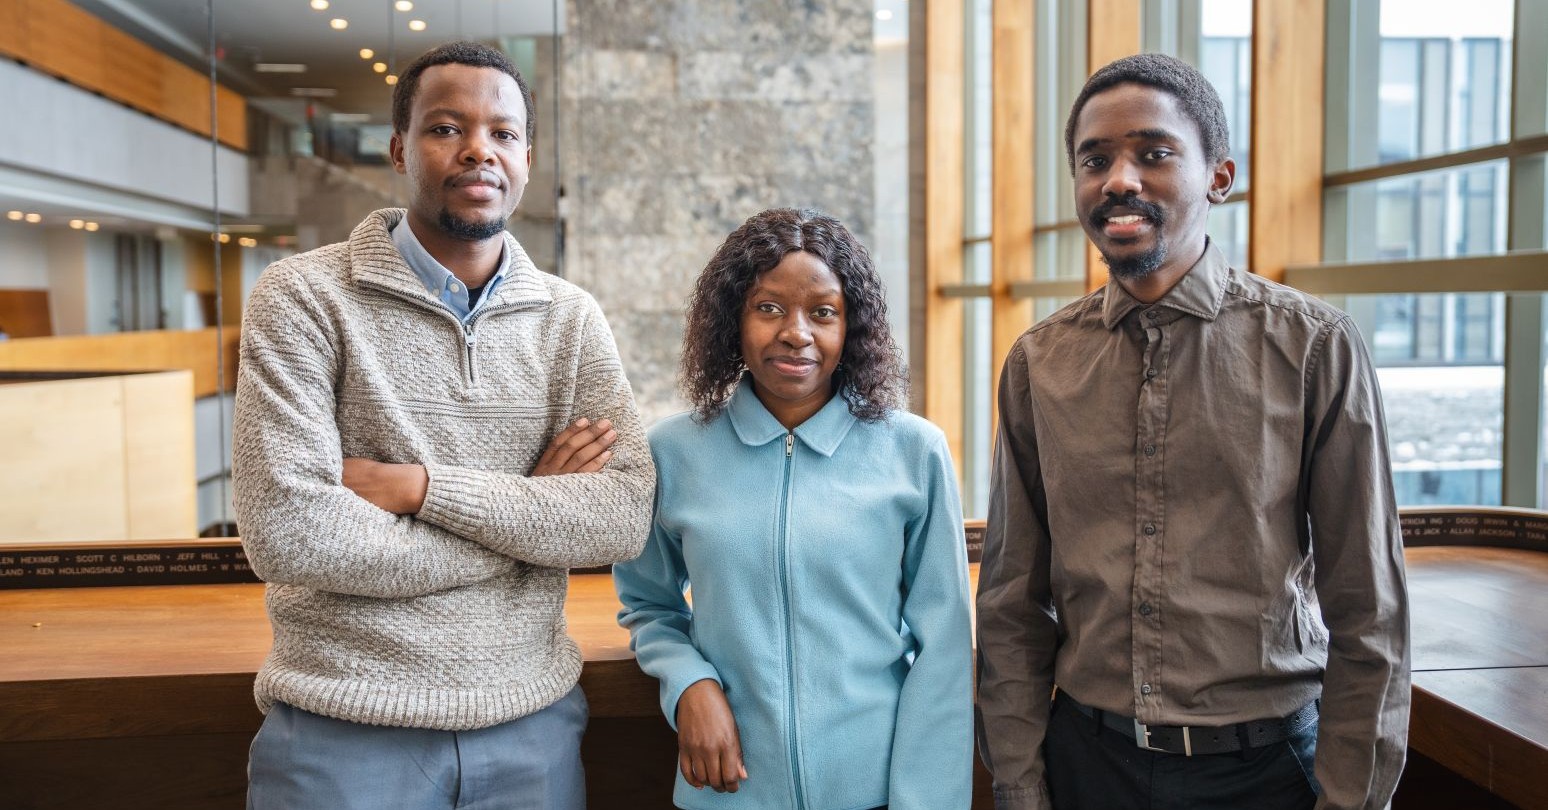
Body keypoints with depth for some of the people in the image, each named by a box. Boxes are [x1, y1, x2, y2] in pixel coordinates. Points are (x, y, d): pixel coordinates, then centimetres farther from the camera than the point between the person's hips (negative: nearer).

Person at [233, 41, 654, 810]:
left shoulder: (572, 319, 2)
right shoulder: (304, 297, -7)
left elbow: (626, 516, -9)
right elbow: (285, 532, -18)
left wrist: (421, 485, -18)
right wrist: (528, 514, -13)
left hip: (533, 721, 3)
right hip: (346, 729, -3)